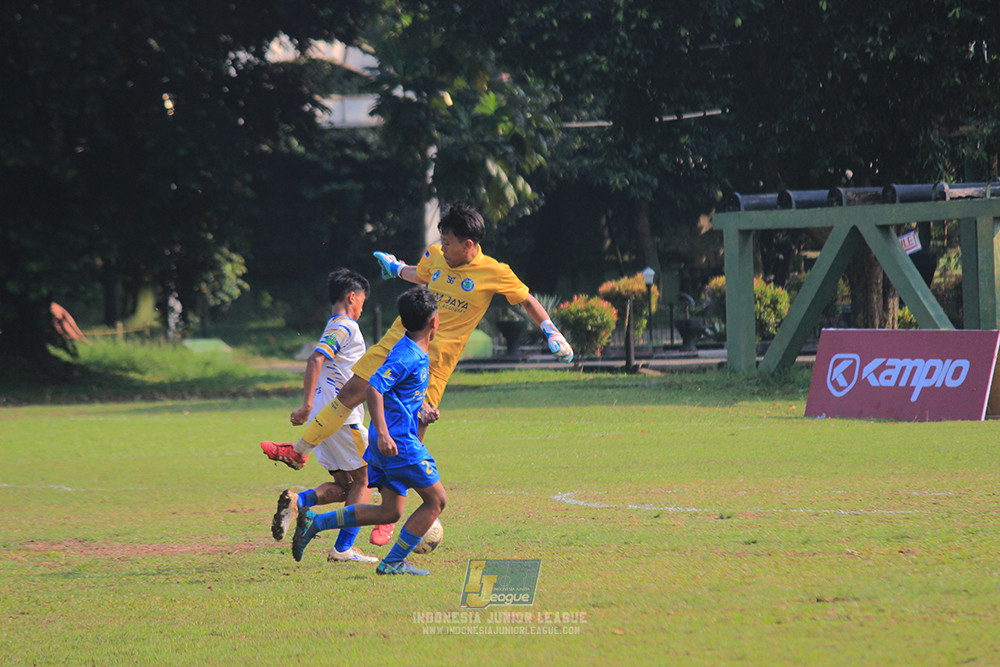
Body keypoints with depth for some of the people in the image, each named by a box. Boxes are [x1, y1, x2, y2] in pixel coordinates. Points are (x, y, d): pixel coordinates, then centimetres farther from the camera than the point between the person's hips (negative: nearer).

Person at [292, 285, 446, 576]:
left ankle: (315, 522, 7)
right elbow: (373, 388, -26)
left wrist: (422, 410, 28)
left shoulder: (419, 354, 14)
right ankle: (393, 562, -1)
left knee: (390, 512, 10)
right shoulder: (407, 356, -17)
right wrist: (383, 433, -32)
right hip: (398, 440, -10)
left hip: (388, 441, 10)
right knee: (436, 500, -1)